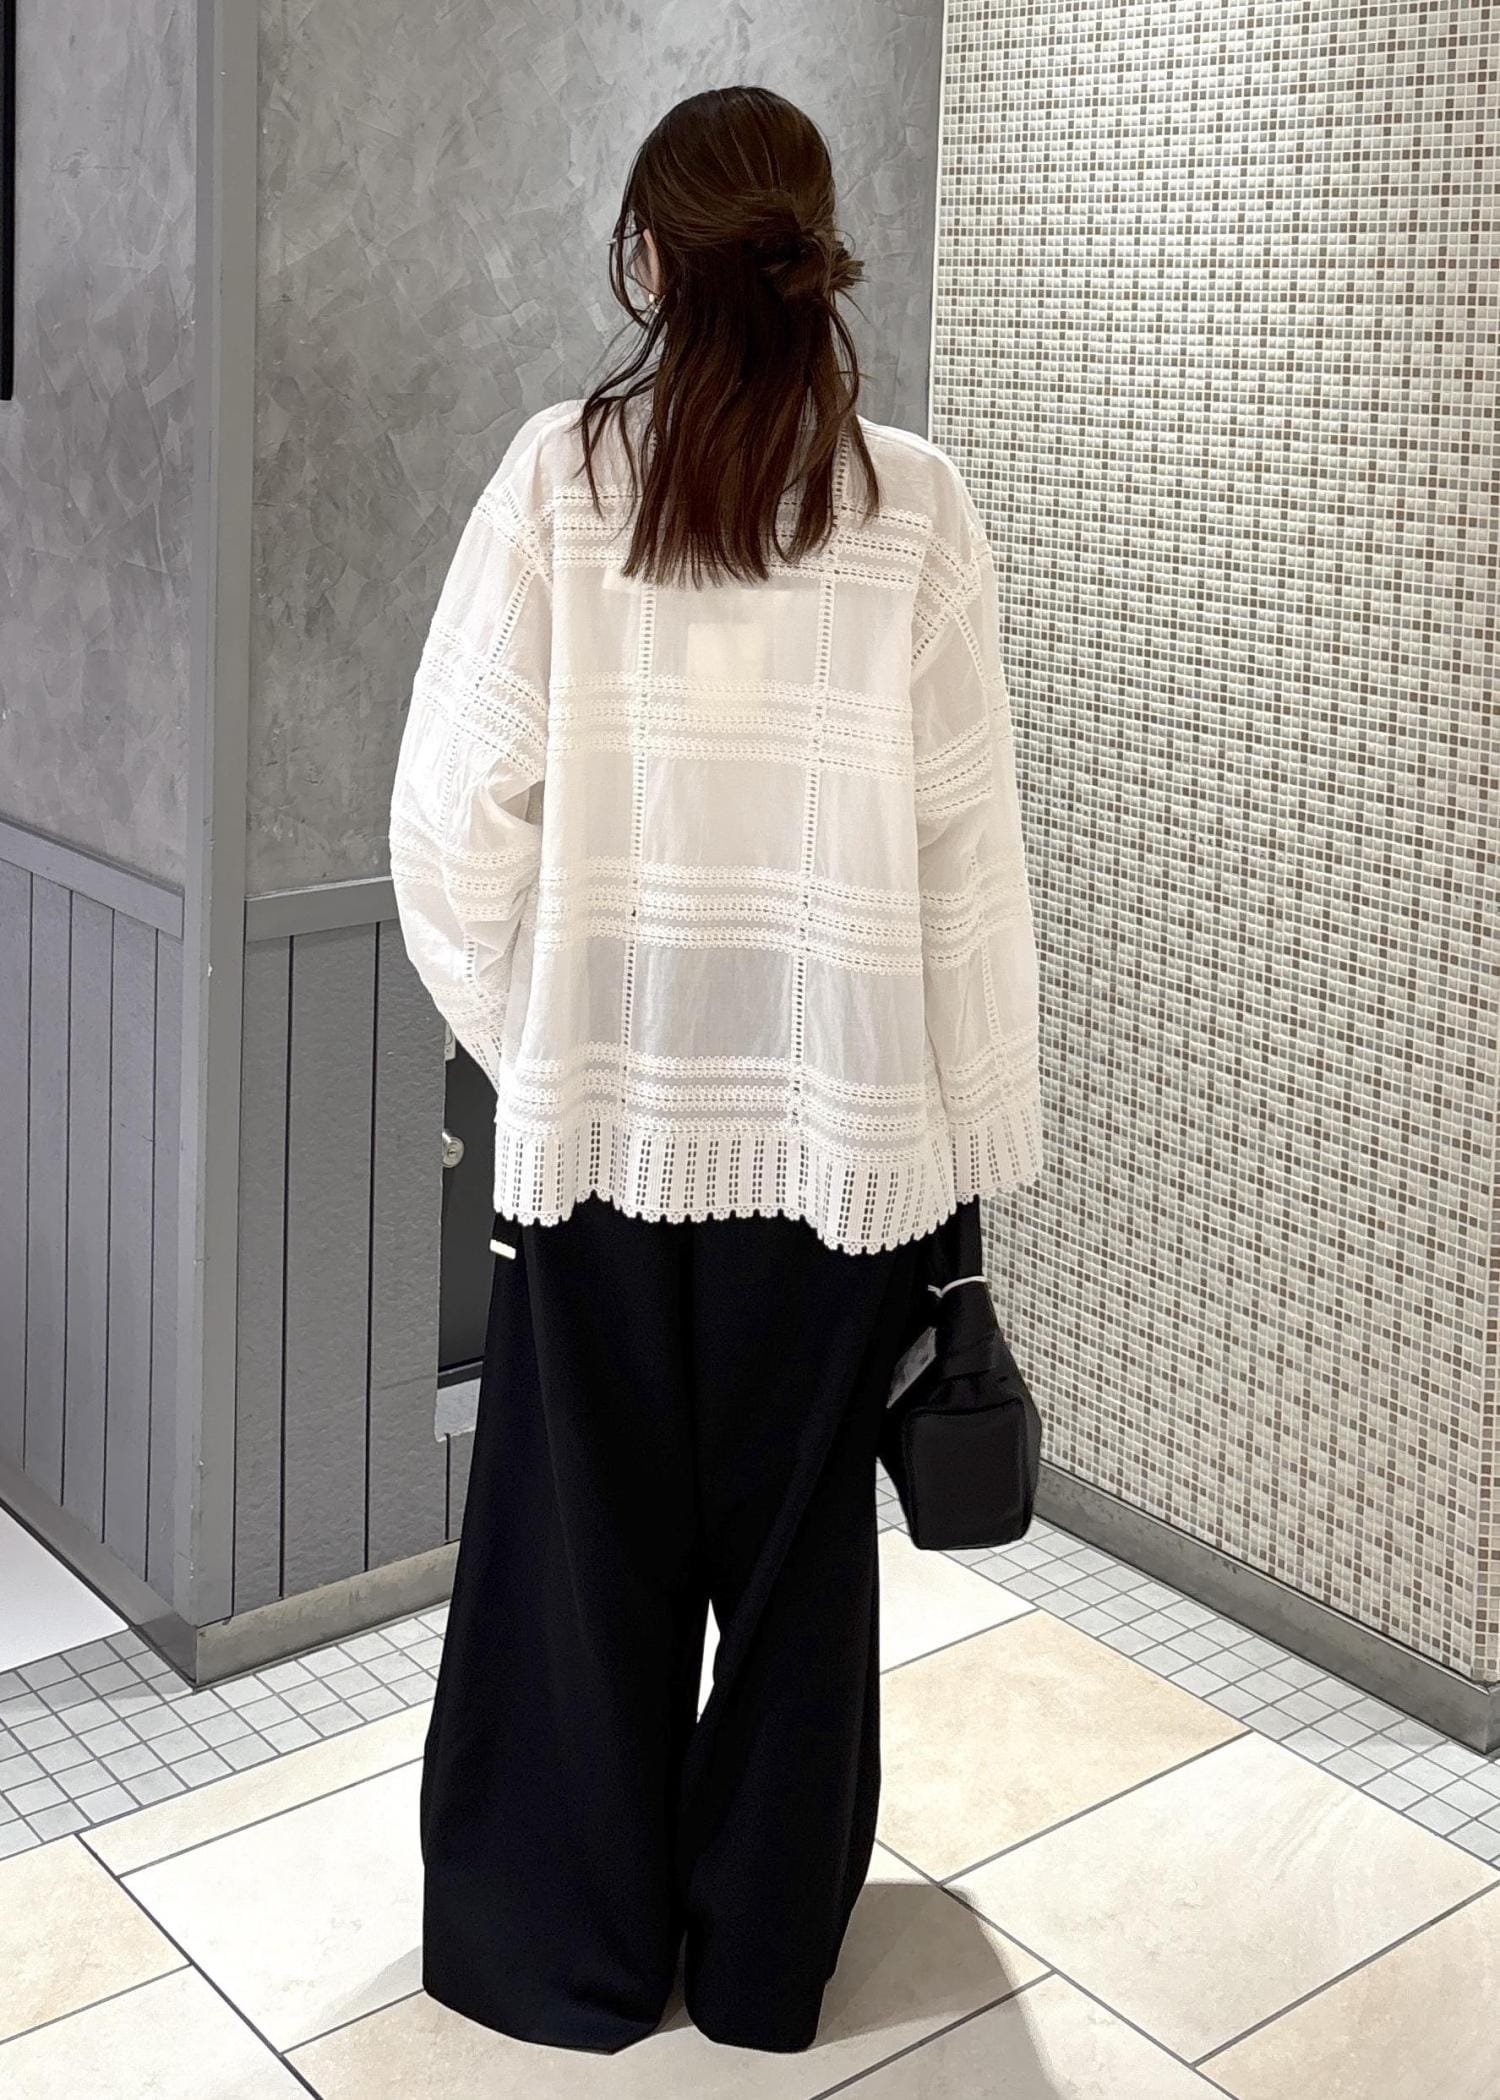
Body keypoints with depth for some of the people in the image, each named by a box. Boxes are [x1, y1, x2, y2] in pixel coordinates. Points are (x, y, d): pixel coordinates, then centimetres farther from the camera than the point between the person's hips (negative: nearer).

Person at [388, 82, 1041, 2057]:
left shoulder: (558, 471, -5)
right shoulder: (911, 501, -4)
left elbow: (461, 798, -7)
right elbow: (964, 839, -5)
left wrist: (507, 1013, 8)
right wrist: (972, 1121, 3)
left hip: (605, 1094, 0)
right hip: (837, 1106, 1)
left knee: (586, 1529, 13)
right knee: (796, 1536, 14)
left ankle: (567, 1946, 29)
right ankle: (763, 1954, 30)